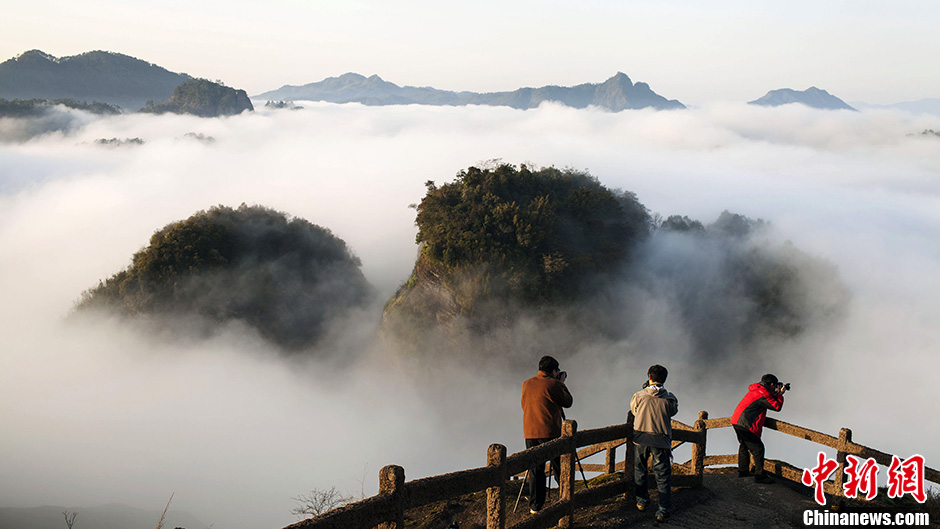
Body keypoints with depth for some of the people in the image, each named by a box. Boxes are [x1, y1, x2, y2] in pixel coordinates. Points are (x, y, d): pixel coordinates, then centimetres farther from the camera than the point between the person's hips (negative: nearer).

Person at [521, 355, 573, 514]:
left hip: (530, 433, 5)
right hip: (550, 433, -5)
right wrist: (561, 383, 13)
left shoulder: (526, 384, 10)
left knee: (535, 469, 6)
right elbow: (568, 402, 3)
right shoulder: (553, 384, -8)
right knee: (559, 468, 7)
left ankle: (535, 506, 5)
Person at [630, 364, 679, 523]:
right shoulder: (670, 399, -6)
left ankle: (642, 502, 27)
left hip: (640, 438, 1)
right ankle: (663, 511, 2)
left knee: (640, 471, 19)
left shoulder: (639, 396, -4)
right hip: (661, 440, -1)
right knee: (663, 475, 5)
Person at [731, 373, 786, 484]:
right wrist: (780, 394, 4)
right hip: (745, 424, -10)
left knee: (744, 446, 23)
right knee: (758, 448, -6)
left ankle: (742, 471, 31)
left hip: (736, 421, 10)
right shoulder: (763, 394, -14)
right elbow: (777, 407, -9)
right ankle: (759, 475, -6)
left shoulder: (755, 388, 16)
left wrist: (776, 394, 21)